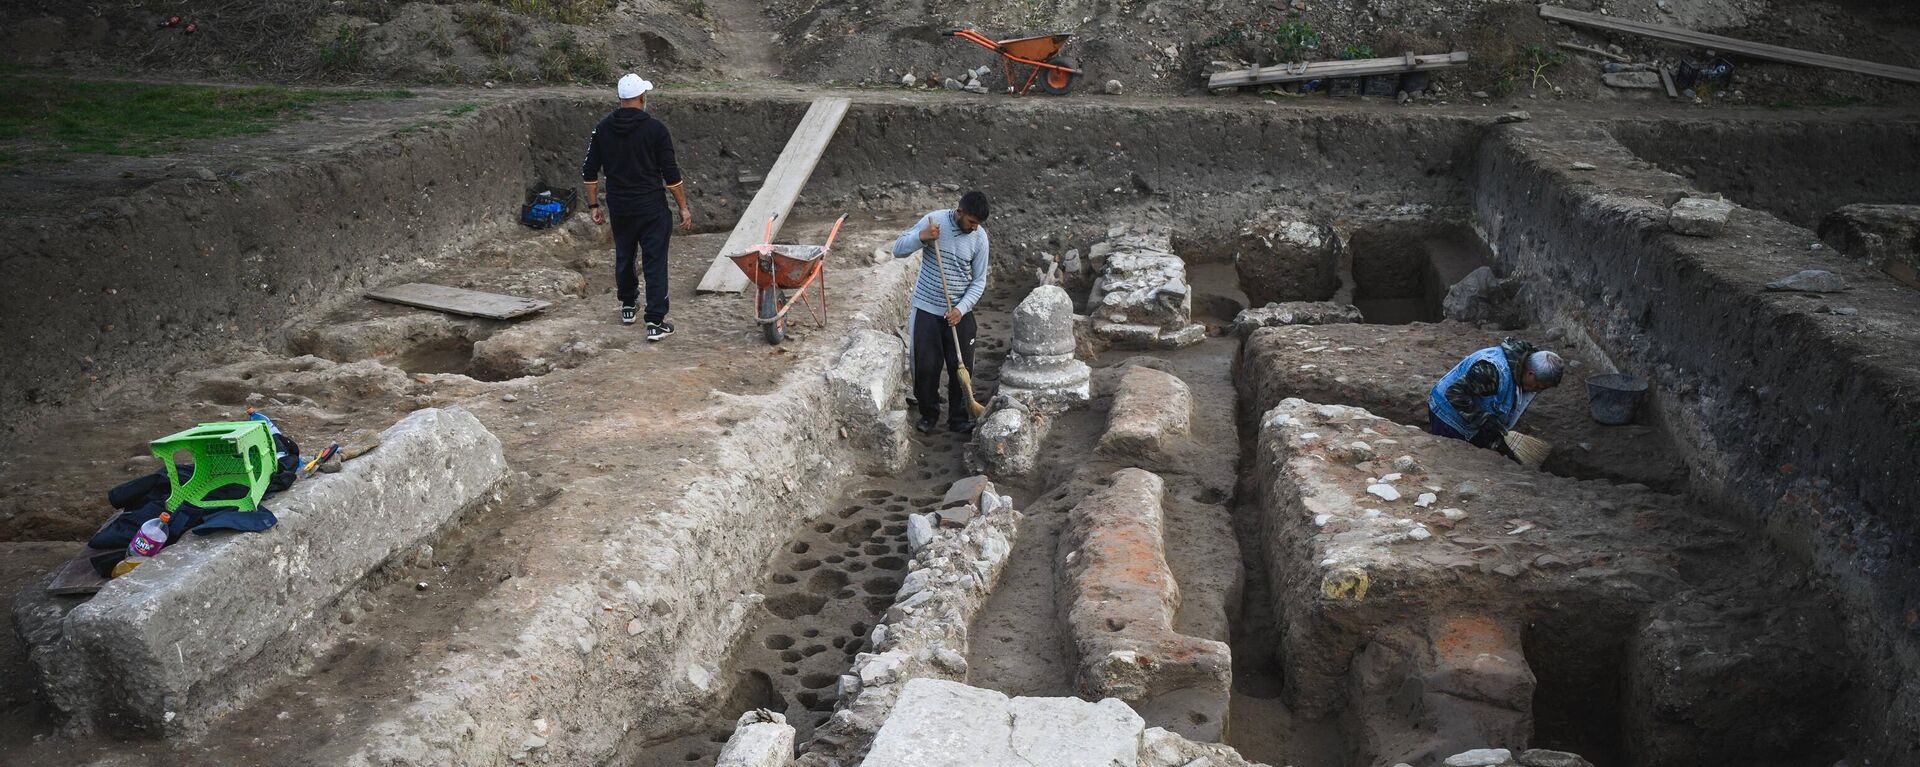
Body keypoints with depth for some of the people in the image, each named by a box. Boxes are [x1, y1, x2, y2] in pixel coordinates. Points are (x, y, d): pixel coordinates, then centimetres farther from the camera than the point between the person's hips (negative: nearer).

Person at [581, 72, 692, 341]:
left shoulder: (602, 128, 2)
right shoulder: (655, 129, -10)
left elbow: (589, 172, 5)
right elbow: (671, 174, -9)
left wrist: (594, 205, 14)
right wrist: (683, 207, -1)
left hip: (619, 208, 4)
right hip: (652, 208, -4)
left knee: (623, 256, 23)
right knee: (655, 262, -2)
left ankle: (627, 307, 38)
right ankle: (655, 322, -6)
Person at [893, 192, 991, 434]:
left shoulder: (979, 237, -6)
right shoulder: (934, 221, -11)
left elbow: (979, 281, -2)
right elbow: (898, 250, -8)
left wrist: (961, 309, -15)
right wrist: (921, 237, -27)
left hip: (959, 313, 1)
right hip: (927, 309, -1)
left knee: (961, 367, 5)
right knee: (926, 366, 1)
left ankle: (959, 418, 21)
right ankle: (928, 414, 21)